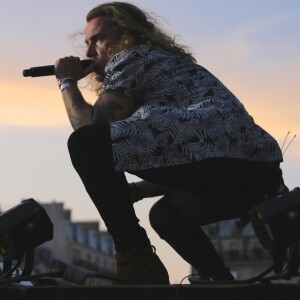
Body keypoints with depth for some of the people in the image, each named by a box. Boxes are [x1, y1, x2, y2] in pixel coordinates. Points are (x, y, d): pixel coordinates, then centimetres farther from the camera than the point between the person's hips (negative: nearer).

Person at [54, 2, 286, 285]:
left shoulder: (130, 57, 10)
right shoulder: (161, 61, 36)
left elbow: (91, 126, 2)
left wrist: (67, 81, 18)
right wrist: (132, 191, 29)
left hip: (219, 157, -10)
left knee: (85, 144, -7)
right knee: (165, 213, 37)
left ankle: (136, 263, -10)